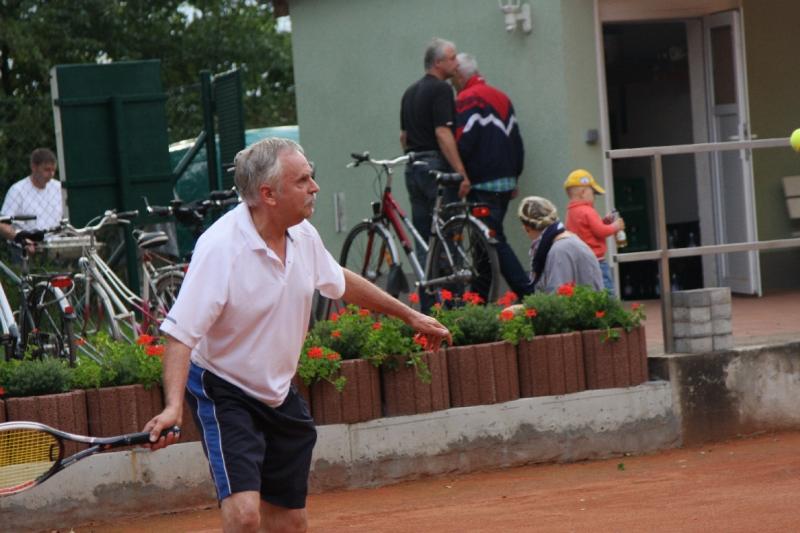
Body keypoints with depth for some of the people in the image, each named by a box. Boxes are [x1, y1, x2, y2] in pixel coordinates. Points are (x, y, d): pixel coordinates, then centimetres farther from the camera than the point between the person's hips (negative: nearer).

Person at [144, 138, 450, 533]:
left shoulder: (303, 235, -3)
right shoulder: (220, 247, -25)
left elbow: (340, 281, 19)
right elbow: (180, 335, -27)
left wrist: (409, 315, 26)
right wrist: (173, 406, -41)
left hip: (279, 394, 7)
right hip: (223, 394, -7)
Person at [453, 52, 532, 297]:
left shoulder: (467, 100, -10)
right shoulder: (501, 98, 17)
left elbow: (463, 143, -19)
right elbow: (516, 141, 20)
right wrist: (514, 176, 24)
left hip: (482, 184, -9)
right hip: (505, 181, 9)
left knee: (494, 241, -9)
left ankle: (527, 293, -16)